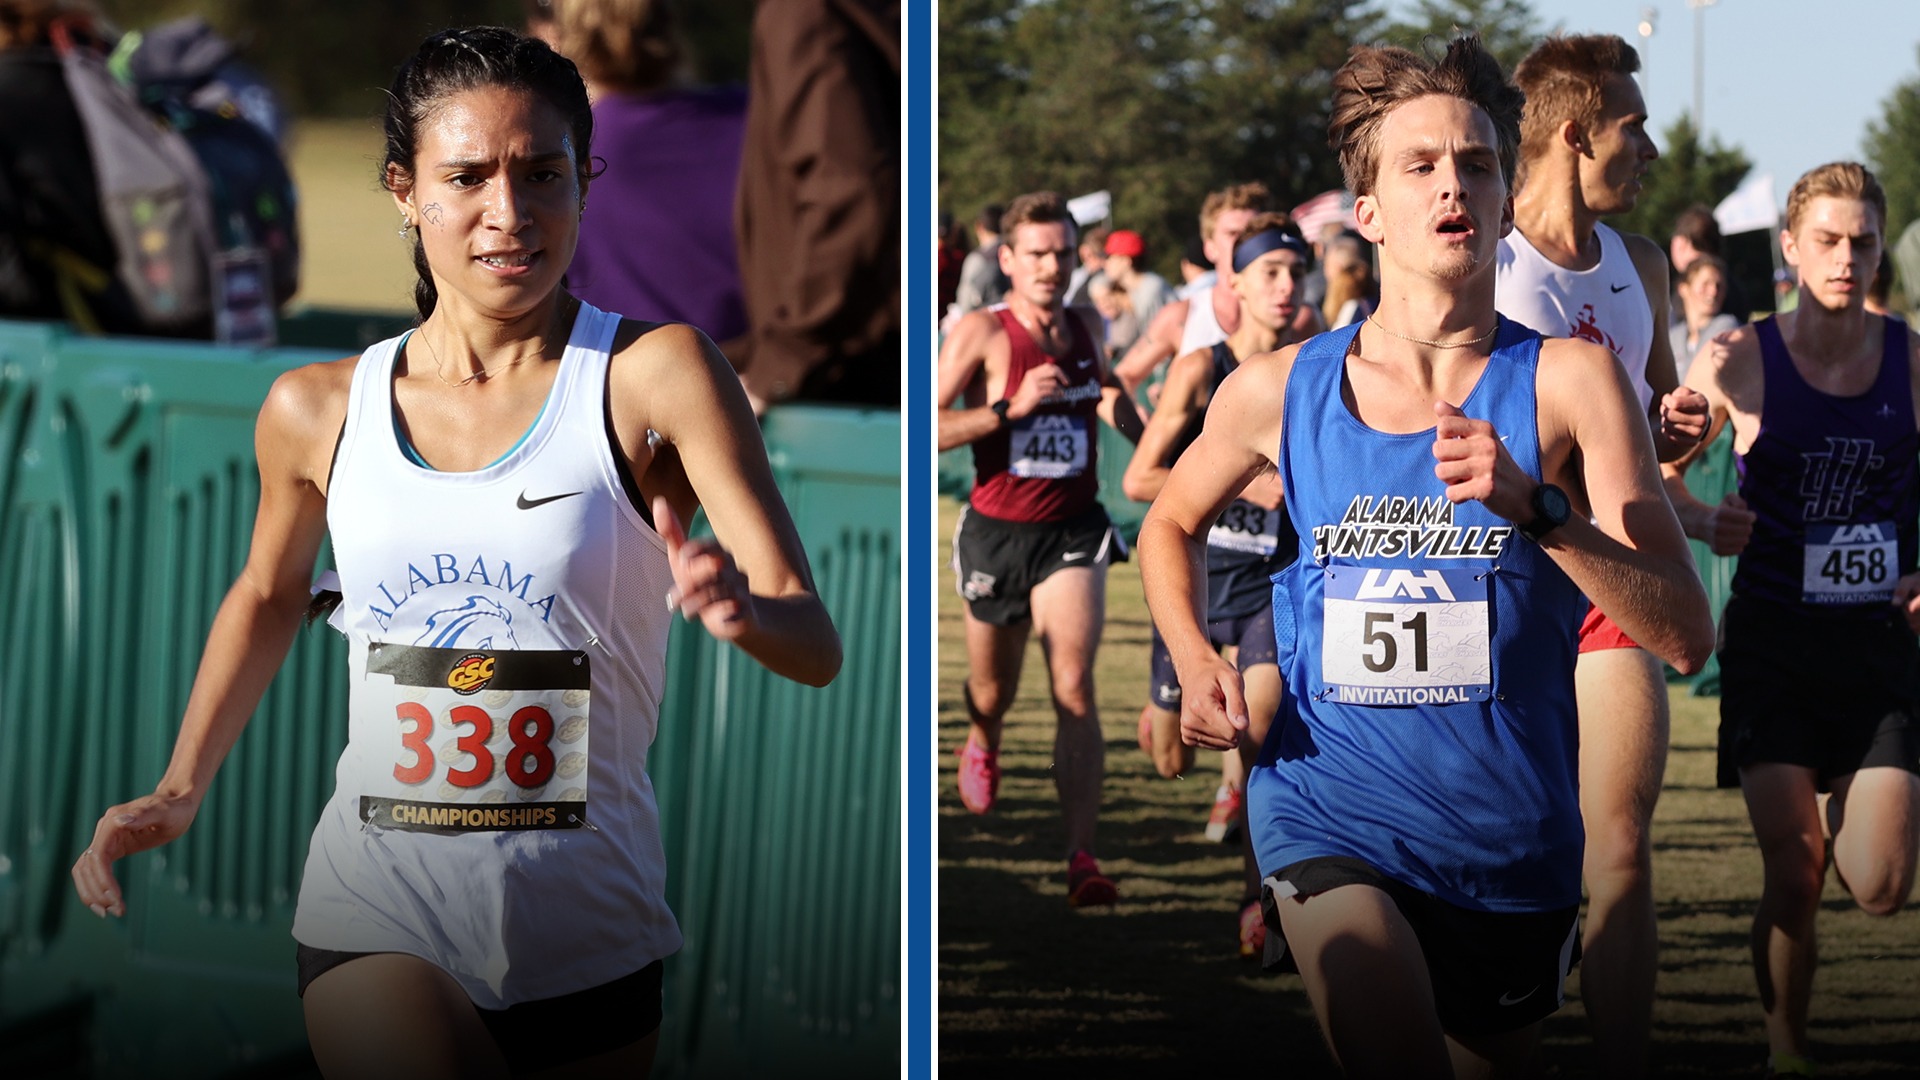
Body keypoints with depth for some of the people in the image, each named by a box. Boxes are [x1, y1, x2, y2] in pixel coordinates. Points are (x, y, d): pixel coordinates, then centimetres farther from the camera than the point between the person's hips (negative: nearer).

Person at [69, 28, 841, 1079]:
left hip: (587, 939, 0)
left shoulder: (655, 373, -8)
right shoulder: (316, 410, 2)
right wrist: (181, 786, 15)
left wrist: (743, 610, -35)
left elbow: (817, 646, -13)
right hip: (379, 913, 0)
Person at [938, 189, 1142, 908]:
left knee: (1075, 689, -15)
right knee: (992, 691, 17)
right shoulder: (981, 333, -10)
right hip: (996, 531, -1)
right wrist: (1012, 407, -24)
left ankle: (1082, 857, -20)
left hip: (1072, 531, 1)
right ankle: (982, 744, 56)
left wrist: (1123, 414, 7)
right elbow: (925, 430, -18)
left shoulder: (1090, 330, 4)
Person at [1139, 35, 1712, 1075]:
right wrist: (1195, 661, 5)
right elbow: (1169, 525, 23)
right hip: (1332, 822, -1)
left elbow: (1685, 635, -11)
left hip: (1515, 844, 1)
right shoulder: (1278, 390, 0)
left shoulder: (1568, 380, -5)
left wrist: (1535, 507, -23)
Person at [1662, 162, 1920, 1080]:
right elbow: (1655, 477, 4)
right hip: (1773, 641, -1)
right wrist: (1703, 521, -17)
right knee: (1794, 876, -9)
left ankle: (1842, 804, 28)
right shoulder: (1742, 359, -2)